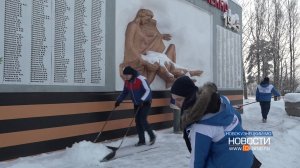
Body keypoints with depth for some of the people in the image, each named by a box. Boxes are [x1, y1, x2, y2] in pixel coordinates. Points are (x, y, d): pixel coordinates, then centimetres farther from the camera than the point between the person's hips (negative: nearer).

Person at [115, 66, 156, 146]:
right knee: (138, 122, 3)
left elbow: (148, 90, -23)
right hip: (137, 104, 7)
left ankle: (152, 136, 8)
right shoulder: (127, 82, -1)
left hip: (145, 103, -7)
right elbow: (124, 92, 11)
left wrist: (142, 100, -34)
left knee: (142, 120, -12)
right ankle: (142, 140, 14)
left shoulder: (141, 79, -22)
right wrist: (118, 100, 2)